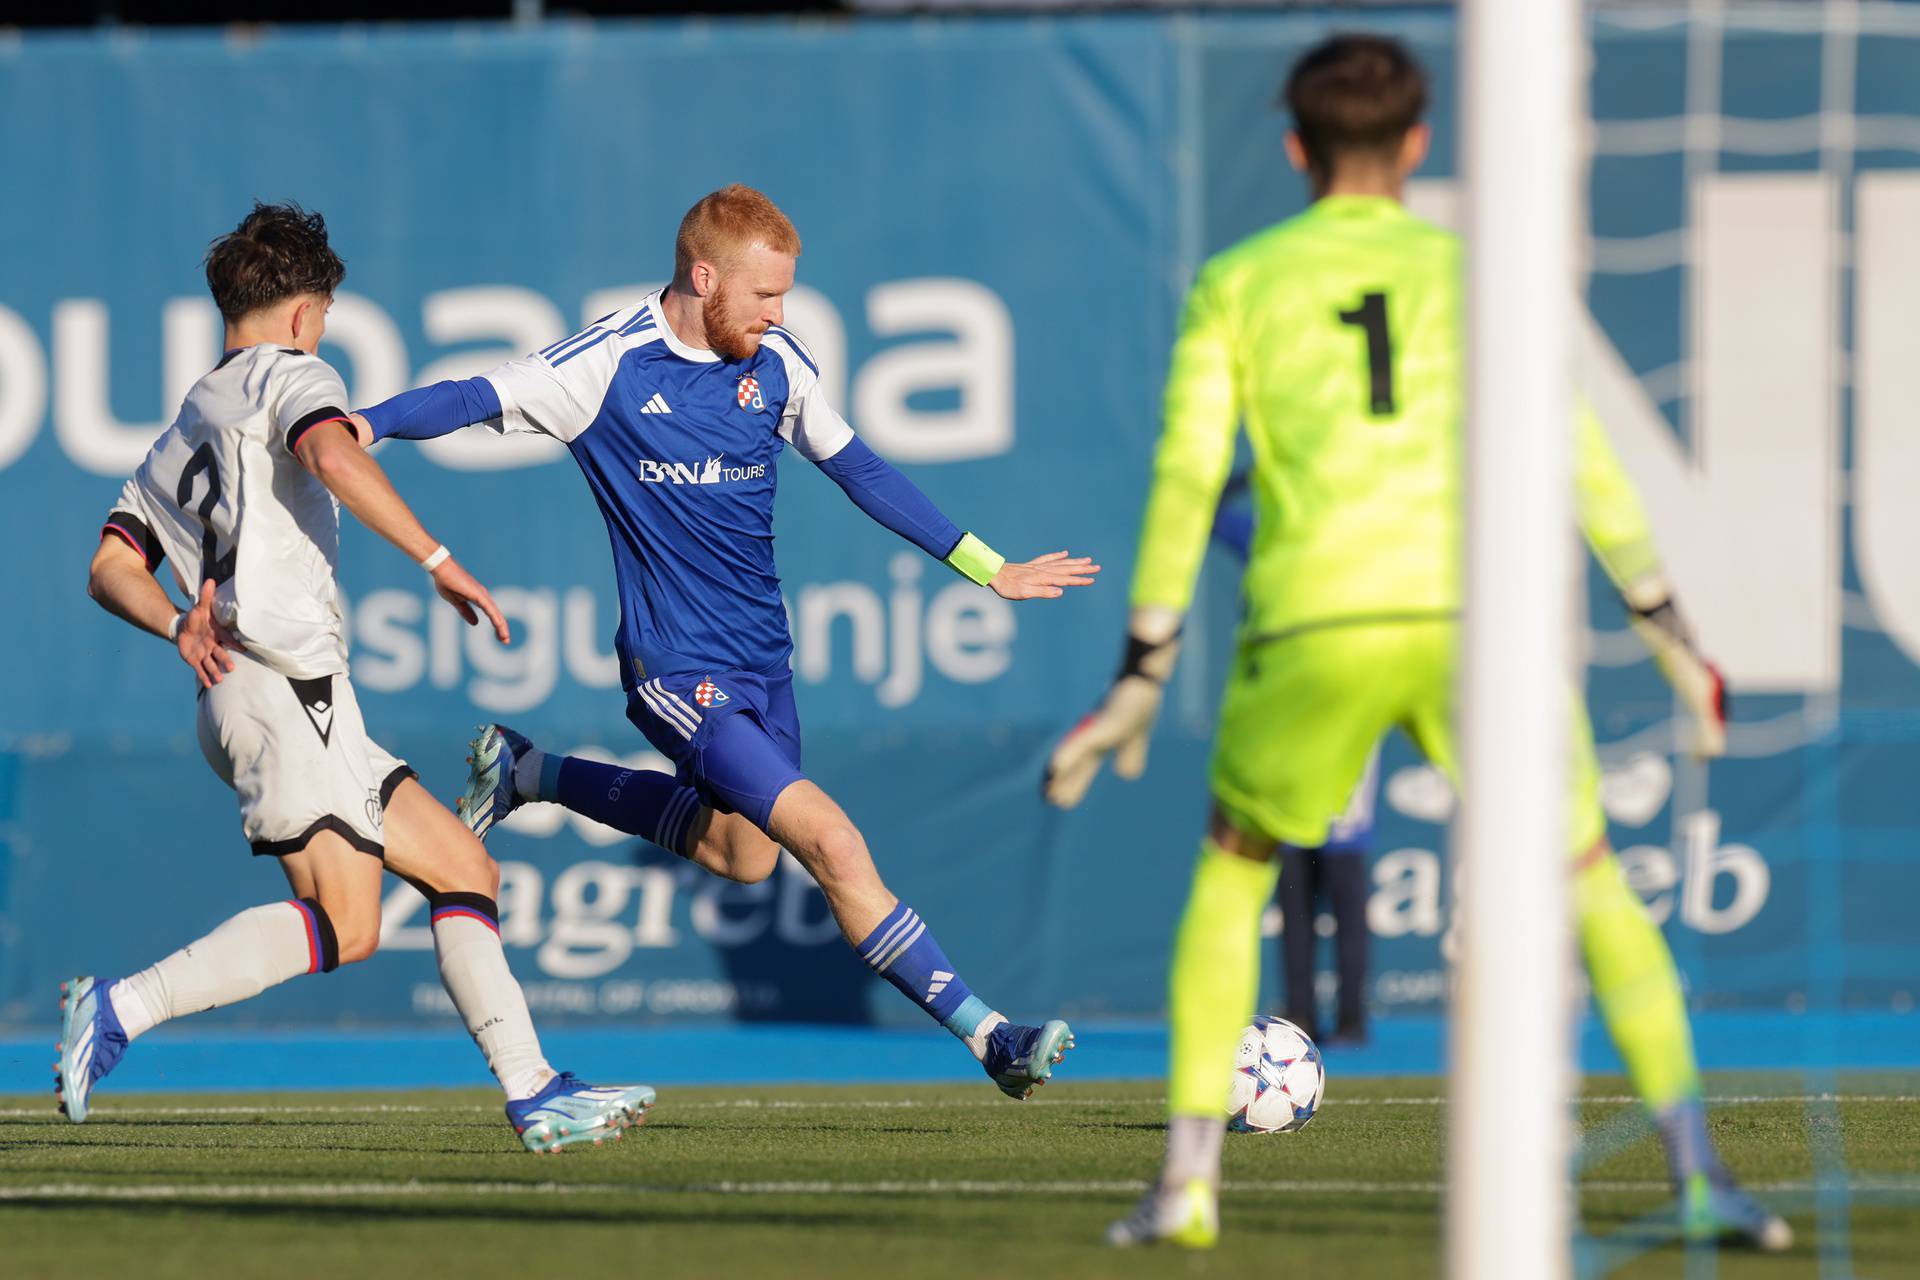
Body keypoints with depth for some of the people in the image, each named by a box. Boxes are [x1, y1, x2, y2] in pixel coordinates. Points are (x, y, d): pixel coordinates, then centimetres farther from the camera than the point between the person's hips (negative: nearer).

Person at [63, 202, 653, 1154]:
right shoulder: (291, 376, 3)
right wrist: (439, 560, -19)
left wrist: (179, 626, 6)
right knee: (343, 926, -19)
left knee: (462, 869, 8)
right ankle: (119, 1010, -22)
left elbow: (110, 567, 21)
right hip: (283, 683, -10)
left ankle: (533, 1094, 1)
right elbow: (332, 454, -20)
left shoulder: (182, 433, 28)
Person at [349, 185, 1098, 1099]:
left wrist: (988, 568, 15)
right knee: (833, 844, -17)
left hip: (761, 659, 7)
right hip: (681, 672, -7)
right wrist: (366, 424, -37)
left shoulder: (777, 364, 3)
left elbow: (858, 470, 13)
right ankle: (988, 1036, -15)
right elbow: (479, 399, -17)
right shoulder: (609, 363, -13)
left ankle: (531, 774, 37)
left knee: (743, 853, 23)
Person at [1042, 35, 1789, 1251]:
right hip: (1472, 609, 0)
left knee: (1232, 873, 23)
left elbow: (1185, 479, 6)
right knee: (1594, 882, 13)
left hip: (1310, 625, 0)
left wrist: (1144, 673, 8)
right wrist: (1667, 625, 12)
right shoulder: (1470, 271, 15)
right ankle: (1699, 1172, -3)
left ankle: (1188, 1177, 14)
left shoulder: (1236, 282, 14)